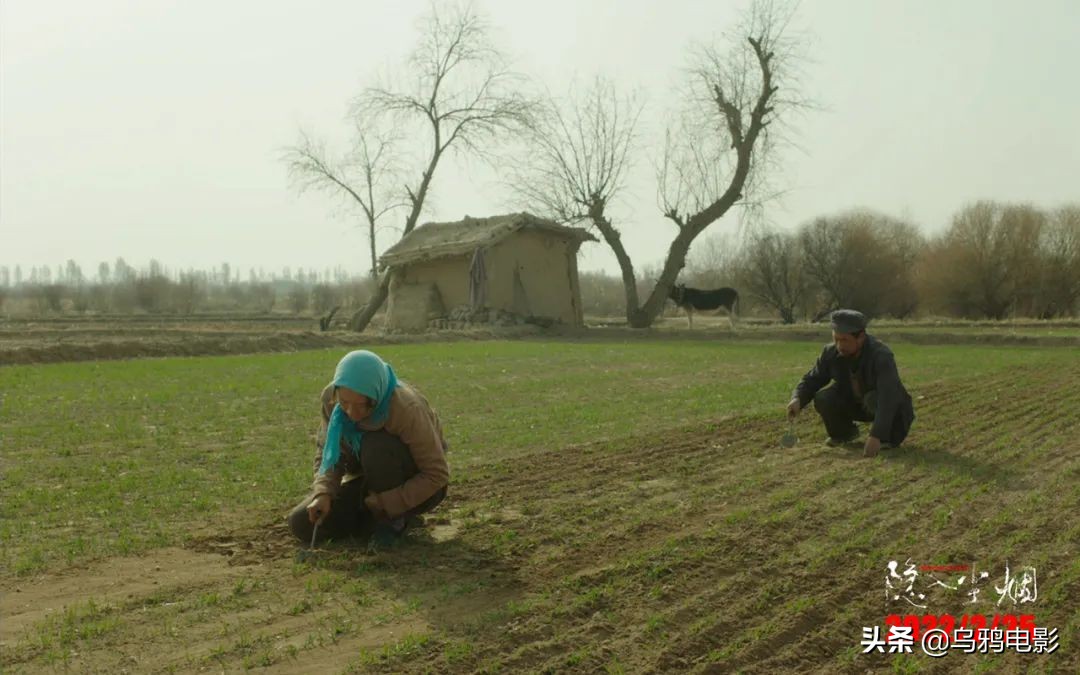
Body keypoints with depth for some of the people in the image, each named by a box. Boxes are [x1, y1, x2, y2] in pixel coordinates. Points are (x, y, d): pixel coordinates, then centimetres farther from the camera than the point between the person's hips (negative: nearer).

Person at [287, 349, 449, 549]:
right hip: (373, 479, 5)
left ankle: (393, 519, -12)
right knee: (302, 523, -10)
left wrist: (388, 503, -29)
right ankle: (376, 516, 9)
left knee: (376, 446, -36)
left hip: (416, 486, -5)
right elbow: (327, 453, -10)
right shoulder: (331, 398, -18)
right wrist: (323, 493, -28)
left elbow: (438, 473, -26)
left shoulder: (406, 408, -33)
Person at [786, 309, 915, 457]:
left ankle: (889, 436, -8)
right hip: (854, 403, 4)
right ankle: (843, 433, 6)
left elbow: (887, 398, -43)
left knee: (874, 399, -37)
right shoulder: (830, 353, -17)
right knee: (823, 398, -21)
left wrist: (876, 436, -53)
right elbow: (811, 380, -6)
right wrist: (797, 399, -29)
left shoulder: (881, 356, -33)